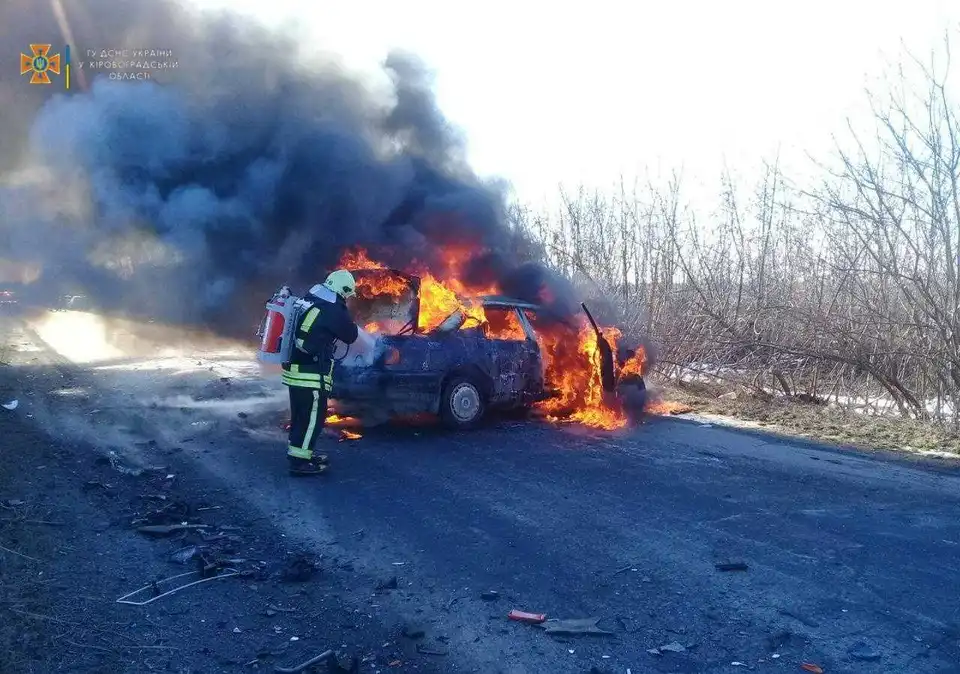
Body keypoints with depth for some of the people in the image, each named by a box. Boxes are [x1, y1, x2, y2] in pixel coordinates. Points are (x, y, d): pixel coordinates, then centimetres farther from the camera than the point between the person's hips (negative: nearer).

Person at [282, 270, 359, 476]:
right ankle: (299, 462, 5)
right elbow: (351, 335, -1)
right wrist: (347, 320, 15)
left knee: (301, 415, 19)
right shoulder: (333, 310, -13)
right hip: (311, 375, -9)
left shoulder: (308, 302, 12)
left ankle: (299, 454, 31)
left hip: (294, 370, 9)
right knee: (313, 418, 1)